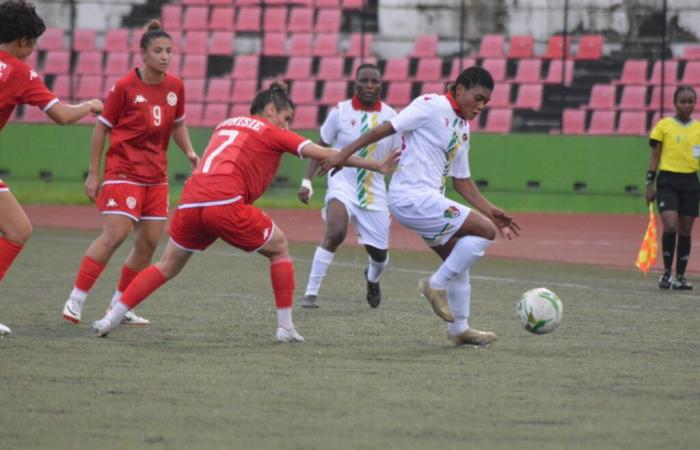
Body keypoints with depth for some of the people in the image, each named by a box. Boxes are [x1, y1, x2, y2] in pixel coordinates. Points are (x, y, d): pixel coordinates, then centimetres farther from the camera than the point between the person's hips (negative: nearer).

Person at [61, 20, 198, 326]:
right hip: (123, 172, -6)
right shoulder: (124, 87, -10)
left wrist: (189, 152, 3)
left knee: (149, 243, 3)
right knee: (115, 234, -18)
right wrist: (93, 173, -5)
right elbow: (102, 128, -4)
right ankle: (75, 301, -11)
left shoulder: (175, 87, 4)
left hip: (156, 176, 6)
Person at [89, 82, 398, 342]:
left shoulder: (226, 124, 29)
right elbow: (323, 154, 9)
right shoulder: (271, 132, 12)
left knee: (168, 267, 21)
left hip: (190, 202, 6)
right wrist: (376, 166, 11)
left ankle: (111, 319, 11)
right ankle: (285, 328, 12)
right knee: (279, 248, 15)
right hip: (226, 204, -5)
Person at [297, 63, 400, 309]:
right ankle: (311, 292, -19)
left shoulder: (390, 116, 0)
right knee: (335, 233, -30)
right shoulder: (340, 112, -6)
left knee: (380, 254, 6)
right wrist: (307, 182, -5)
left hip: (374, 191, 3)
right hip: (342, 185, -3)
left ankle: (372, 278, 46)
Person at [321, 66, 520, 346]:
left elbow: (462, 180, 22)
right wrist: (344, 154, -13)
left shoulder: (463, 129, 17)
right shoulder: (431, 106, -10)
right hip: (412, 196, -9)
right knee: (484, 230, -14)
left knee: (458, 261, 17)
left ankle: (459, 329, 27)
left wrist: (490, 211, 16)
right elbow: (387, 128, -11)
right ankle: (437, 284, -8)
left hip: (428, 199, 9)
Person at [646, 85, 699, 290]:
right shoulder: (664, 125, 0)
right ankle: (667, 272, -2)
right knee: (670, 226, -17)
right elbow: (654, 156, 2)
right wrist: (650, 183, -4)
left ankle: (680, 276, 12)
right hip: (668, 181, -3)